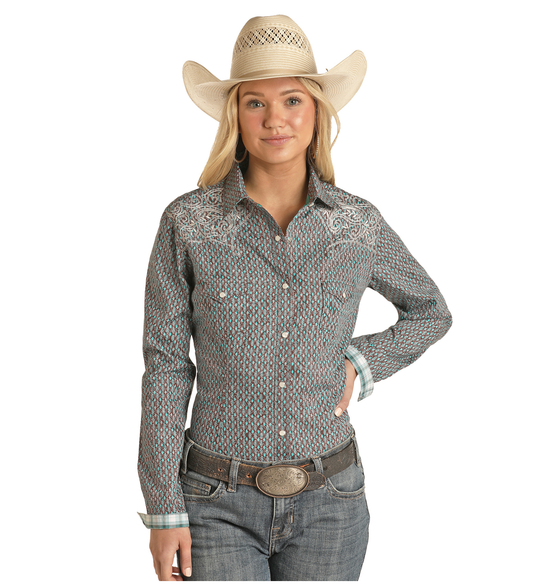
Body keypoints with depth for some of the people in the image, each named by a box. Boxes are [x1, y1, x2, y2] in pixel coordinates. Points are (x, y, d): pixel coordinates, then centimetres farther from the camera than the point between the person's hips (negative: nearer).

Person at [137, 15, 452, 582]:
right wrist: (163, 511, -5)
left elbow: (430, 311, 15)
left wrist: (362, 364, -3)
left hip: (329, 503, 2)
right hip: (222, 506, -2)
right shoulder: (188, 222, -7)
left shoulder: (360, 224, -2)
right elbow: (166, 369, -4)